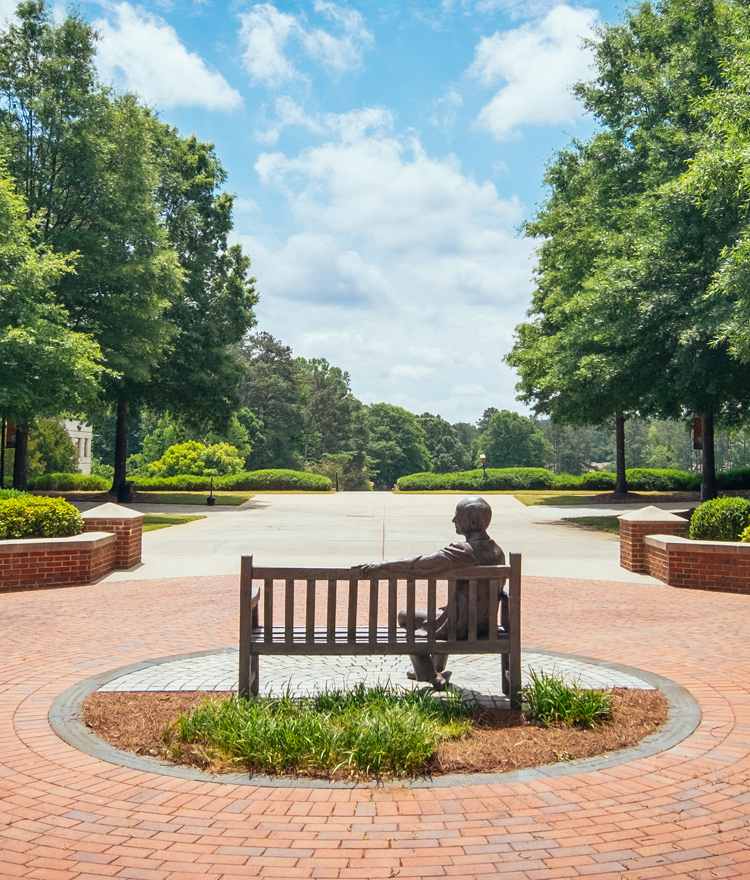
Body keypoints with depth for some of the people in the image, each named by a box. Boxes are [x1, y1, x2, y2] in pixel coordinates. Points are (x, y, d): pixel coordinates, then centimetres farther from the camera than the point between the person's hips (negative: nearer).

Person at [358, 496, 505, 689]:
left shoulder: (462, 551, -22)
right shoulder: (498, 552, 1)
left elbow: (418, 565, -26)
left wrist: (379, 567, -21)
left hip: (461, 626, -8)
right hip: (487, 626, 8)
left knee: (406, 617, 13)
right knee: (443, 612, 37)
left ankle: (431, 677, 17)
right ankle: (436, 669, 51)